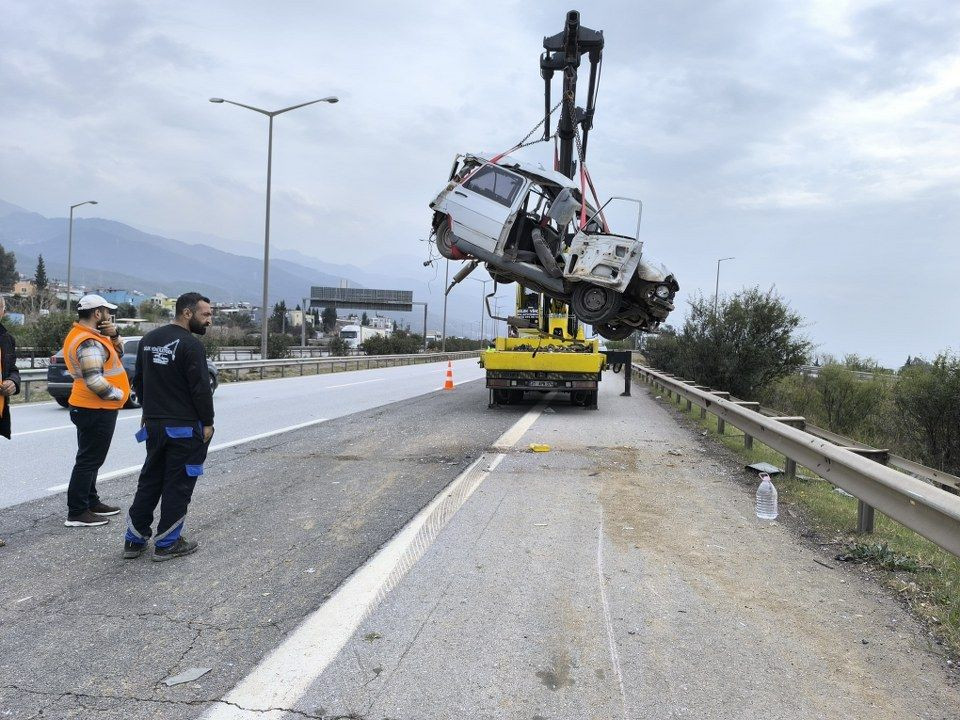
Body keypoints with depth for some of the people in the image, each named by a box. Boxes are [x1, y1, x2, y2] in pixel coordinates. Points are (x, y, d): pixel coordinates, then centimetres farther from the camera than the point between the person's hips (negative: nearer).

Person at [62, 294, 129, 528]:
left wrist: (114, 335, -1)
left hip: (91, 409, 11)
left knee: (90, 459, 19)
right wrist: (118, 394, -14)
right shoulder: (89, 342, -20)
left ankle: (91, 502, 30)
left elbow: (118, 352, 18)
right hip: (97, 410, -11)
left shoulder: (84, 335, 12)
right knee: (89, 460, -5)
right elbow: (94, 380, -29)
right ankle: (77, 513, 1)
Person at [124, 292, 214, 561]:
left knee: (150, 479, 16)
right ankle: (167, 544, 10)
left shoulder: (149, 339, 10)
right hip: (185, 428, -8)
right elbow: (201, 388, -19)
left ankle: (134, 540, 20)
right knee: (178, 485, 2)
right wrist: (207, 422, -9)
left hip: (154, 425, 8)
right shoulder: (190, 344, -17)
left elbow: (139, 381, 17)